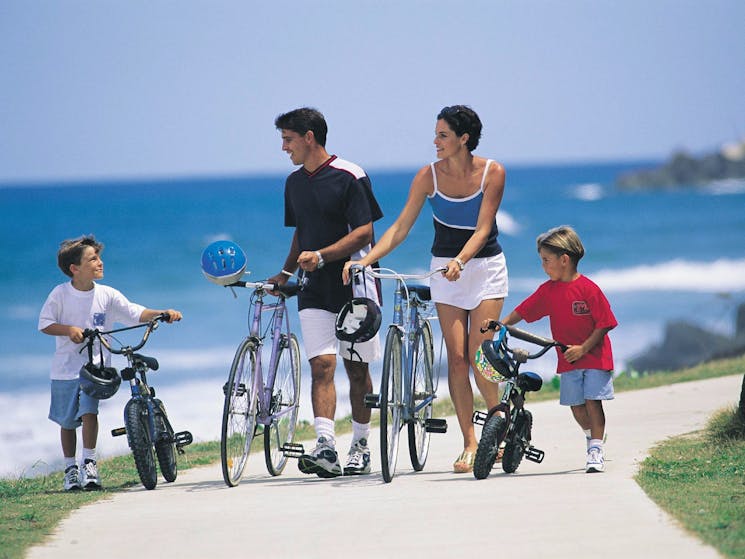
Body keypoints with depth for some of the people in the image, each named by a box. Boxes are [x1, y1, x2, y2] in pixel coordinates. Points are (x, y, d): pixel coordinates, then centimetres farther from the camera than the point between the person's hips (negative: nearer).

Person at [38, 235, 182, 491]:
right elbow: (44, 323, -2)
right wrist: (69, 329, -18)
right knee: (67, 421, 7)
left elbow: (136, 313, -6)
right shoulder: (61, 294, -7)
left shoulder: (107, 295, -4)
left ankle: (89, 463, -6)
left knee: (89, 411, -18)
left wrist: (164, 314, -21)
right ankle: (70, 468, 22)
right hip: (65, 368, 0)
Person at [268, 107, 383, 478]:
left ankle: (360, 448, 15)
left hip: (354, 284, -4)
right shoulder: (294, 183, 12)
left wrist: (321, 256, -23)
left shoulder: (349, 177, -9)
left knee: (357, 368, 4)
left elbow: (363, 232, -14)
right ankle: (325, 448, -19)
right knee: (322, 365, -10)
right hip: (315, 291, 5)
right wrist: (286, 273, 11)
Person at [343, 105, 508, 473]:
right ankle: (470, 443, 0)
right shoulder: (429, 176, -6)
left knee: (478, 355, -11)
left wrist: (460, 261, -35)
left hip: (485, 266, -2)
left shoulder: (492, 173, -12)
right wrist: (364, 260, -20)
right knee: (457, 358, -4)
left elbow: (482, 229, -18)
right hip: (446, 268, 2)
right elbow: (400, 227, -7)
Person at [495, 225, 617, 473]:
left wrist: (583, 348, -19)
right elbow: (523, 311, 4)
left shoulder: (588, 289, -14)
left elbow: (604, 324, -14)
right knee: (576, 405, 5)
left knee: (592, 401, -9)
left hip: (594, 356, -5)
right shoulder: (547, 290, 3)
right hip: (568, 360, 5)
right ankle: (592, 437, 30)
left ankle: (596, 452, -5)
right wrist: (501, 324, -10)